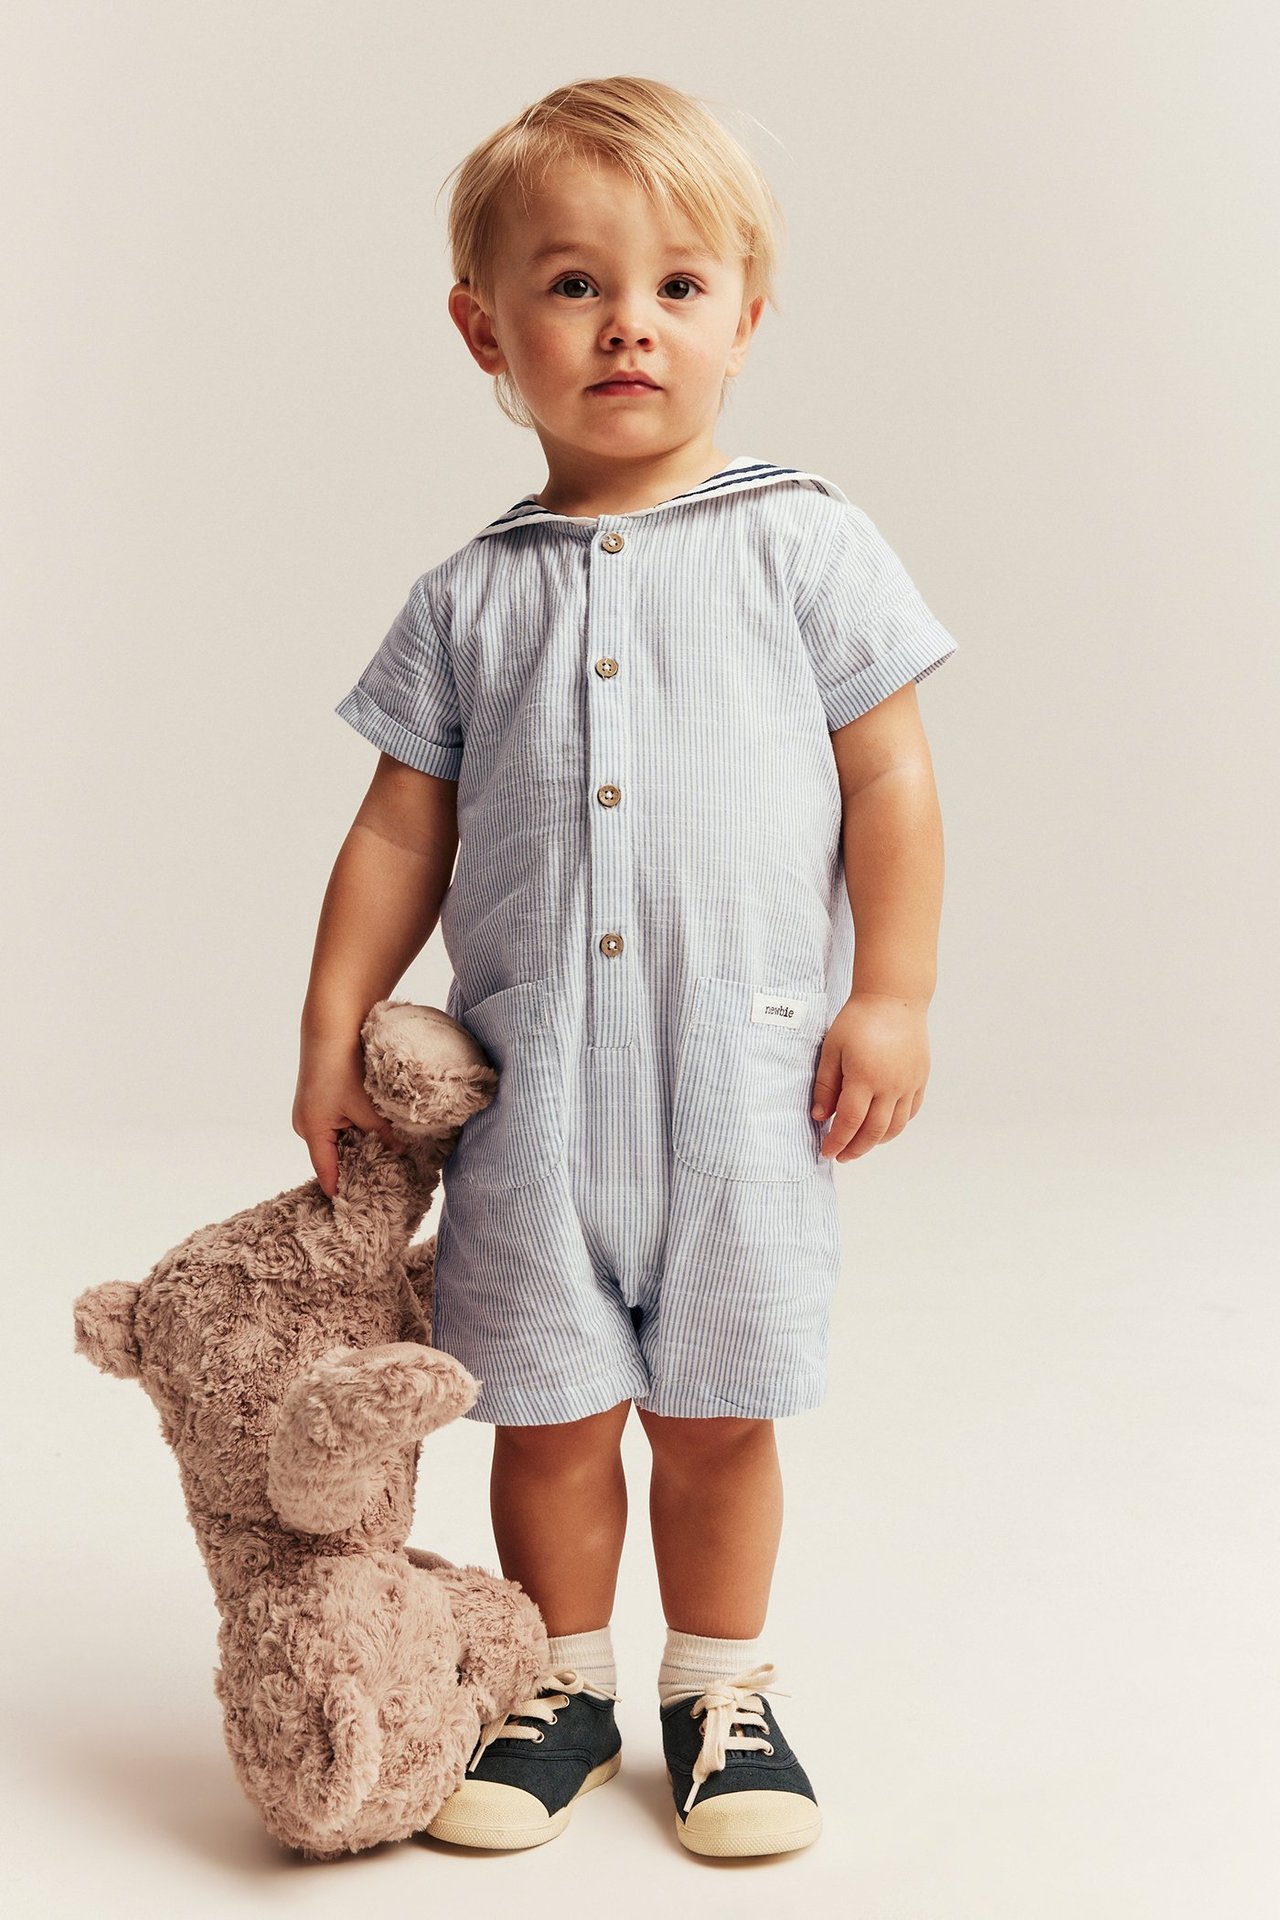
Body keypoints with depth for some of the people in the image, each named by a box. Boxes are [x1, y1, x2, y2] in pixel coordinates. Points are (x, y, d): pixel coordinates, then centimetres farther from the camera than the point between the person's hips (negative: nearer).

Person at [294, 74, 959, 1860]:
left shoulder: (800, 542, 1)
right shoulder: (475, 594, 6)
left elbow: (891, 778, 0)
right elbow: (402, 827, 9)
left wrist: (893, 996, -5)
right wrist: (335, 1028, 5)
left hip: (741, 1073, -1)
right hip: (528, 1082, 2)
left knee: (717, 1411, 8)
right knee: (550, 1411, 9)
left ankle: (721, 1681, 30)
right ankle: (565, 1683, 31)